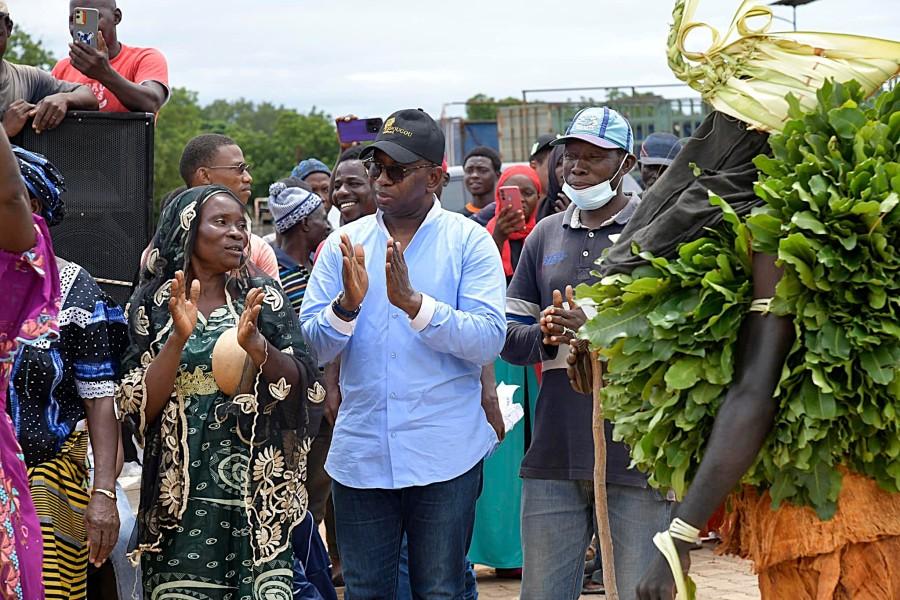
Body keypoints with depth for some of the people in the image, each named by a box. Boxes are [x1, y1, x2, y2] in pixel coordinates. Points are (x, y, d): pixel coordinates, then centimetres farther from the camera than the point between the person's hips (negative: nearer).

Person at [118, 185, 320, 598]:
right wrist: (178, 337, -17)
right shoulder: (152, 304, 3)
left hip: (258, 489, 1)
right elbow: (139, 407, -4)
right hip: (183, 493, -1)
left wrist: (256, 344, -19)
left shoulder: (263, 297, 6)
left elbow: (304, 386, -1)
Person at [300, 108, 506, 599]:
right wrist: (347, 303, -18)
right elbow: (311, 347, 1)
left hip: (444, 456, -3)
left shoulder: (468, 241, -1)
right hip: (359, 454, 3)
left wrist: (413, 303, -24)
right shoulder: (344, 245, 7)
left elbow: (488, 341, -13)